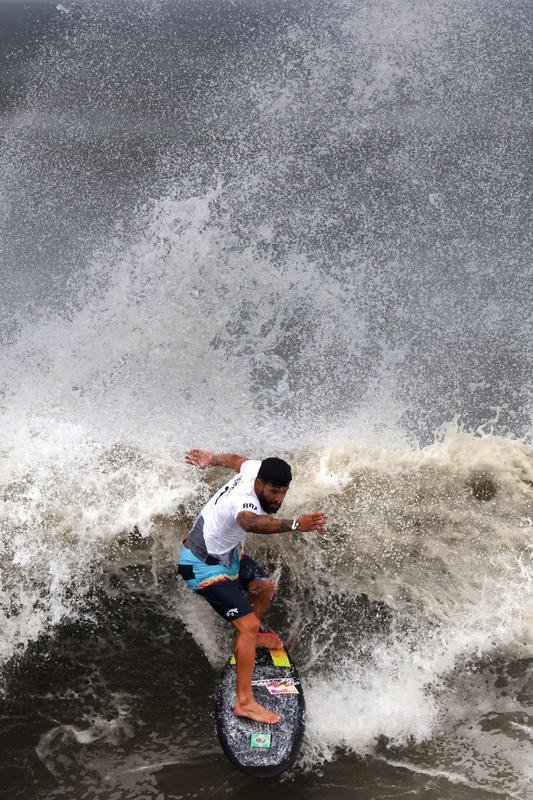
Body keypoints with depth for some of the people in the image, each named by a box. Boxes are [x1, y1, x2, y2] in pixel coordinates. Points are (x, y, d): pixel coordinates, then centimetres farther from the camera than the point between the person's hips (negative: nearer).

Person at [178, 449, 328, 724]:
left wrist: (211, 459, 31)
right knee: (248, 624, -17)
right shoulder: (246, 503, -39)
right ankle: (244, 702, -11)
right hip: (203, 565, -10)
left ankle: (250, 638, 49)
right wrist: (294, 525, -81)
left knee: (264, 587, 24)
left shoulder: (256, 468, -12)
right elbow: (252, 522, -64)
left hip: (227, 552, 10)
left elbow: (235, 459, 11)